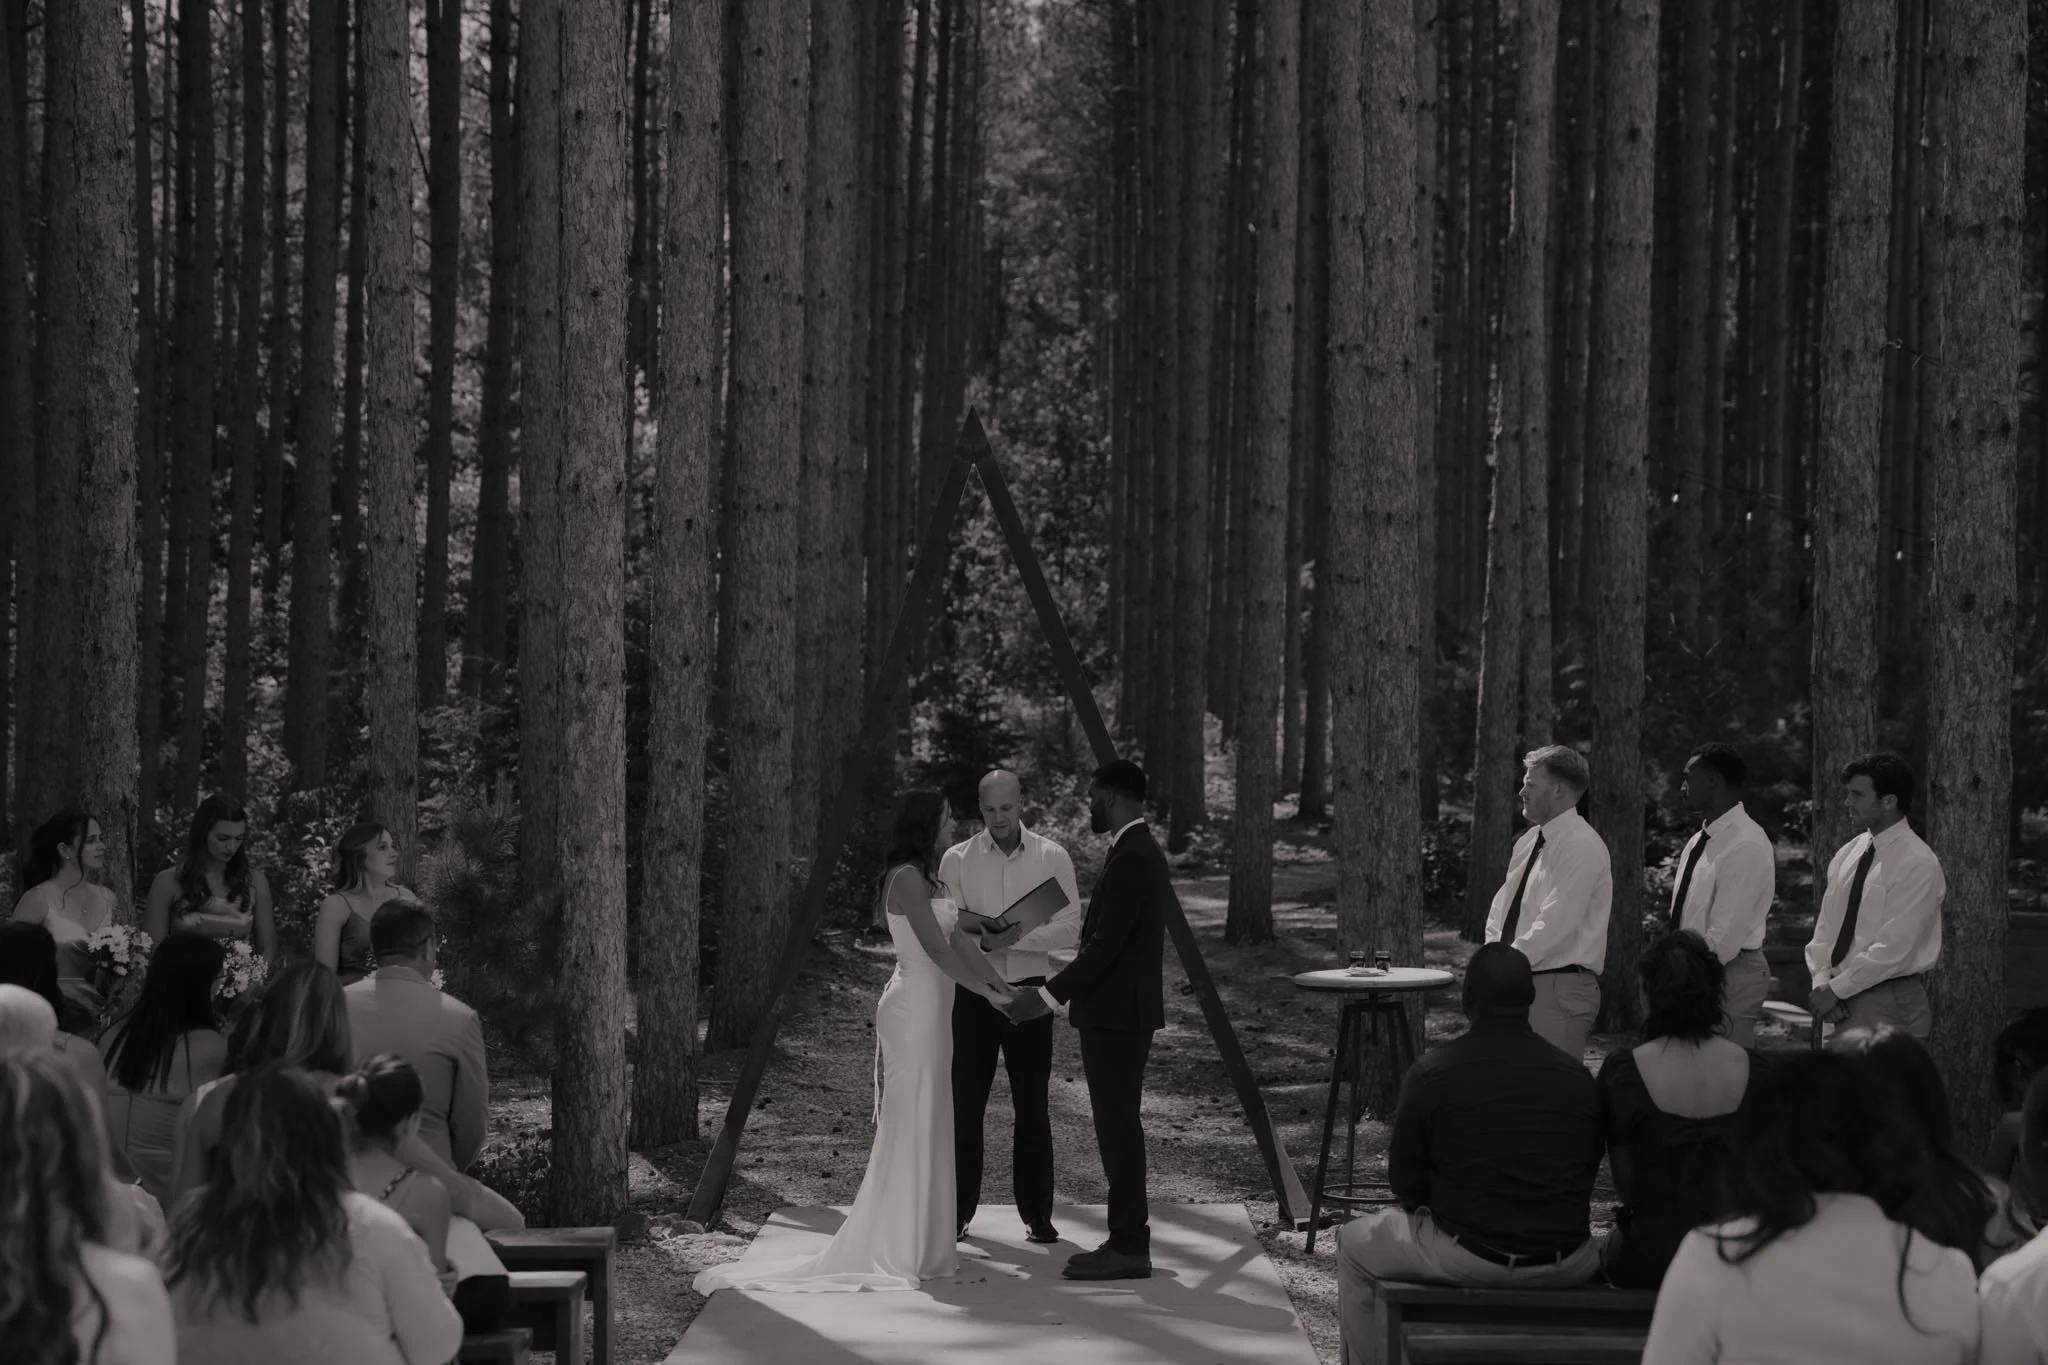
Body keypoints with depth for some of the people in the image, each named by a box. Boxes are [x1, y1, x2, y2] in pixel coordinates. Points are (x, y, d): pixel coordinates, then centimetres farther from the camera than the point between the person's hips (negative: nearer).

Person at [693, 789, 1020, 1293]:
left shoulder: (925, 878, 15)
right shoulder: (907, 879, -14)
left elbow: (956, 940, 14)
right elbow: (936, 950, -18)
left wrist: (1004, 985, 8)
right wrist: (988, 993, -12)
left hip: (928, 1009, 10)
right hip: (915, 1007, -10)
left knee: (924, 1127, 12)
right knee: (912, 1124, -6)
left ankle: (916, 1241, 18)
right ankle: (902, 1249, -2)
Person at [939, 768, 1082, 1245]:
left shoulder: (1052, 858, 1)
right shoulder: (957, 859, 2)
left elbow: (1069, 929, -7)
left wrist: (1014, 937, -20)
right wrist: (993, 937, -22)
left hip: (1029, 991, 0)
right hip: (973, 992, 0)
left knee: (1033, 1108, 3)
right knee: (965, 1105, 3)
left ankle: (1036, 1214, 10)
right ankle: (959, 1211, 11)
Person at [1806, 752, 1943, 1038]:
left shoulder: (1917, 863, -12)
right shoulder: (1848, 854, 11)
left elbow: (1892, 948, -17)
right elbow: (1825, 926, 12)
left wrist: (1836, 990, -13)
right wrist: (1822, 981, -4)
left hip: (1891, 1004, -6)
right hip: (1843, 999, 7)